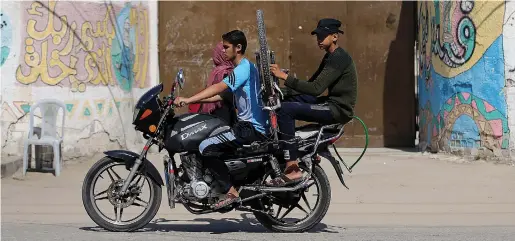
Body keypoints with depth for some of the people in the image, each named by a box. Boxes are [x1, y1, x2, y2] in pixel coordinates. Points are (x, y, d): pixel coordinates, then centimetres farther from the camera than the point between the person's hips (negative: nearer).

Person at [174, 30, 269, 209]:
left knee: (206, 147, -20)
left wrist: (188, 100, -32)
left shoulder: (243, 69, -14)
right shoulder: (246, 67, 19)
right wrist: (196, 101, 17)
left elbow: (219, 88, -27)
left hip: (251, 128, -11)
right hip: (249, 125, 11)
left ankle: (231, 192, -19)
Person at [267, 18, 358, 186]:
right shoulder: (330, 56, 17)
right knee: (289, 98, 16)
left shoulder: (339, 58, -16)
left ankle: (293, 169, -25)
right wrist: (286, 92, 4)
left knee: (285, 110, -22)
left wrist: (285, 77, -24)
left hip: (339, 110, -11)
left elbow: (316, 88, -25)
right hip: (332, 103, 11)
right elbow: (313, 84, 17)